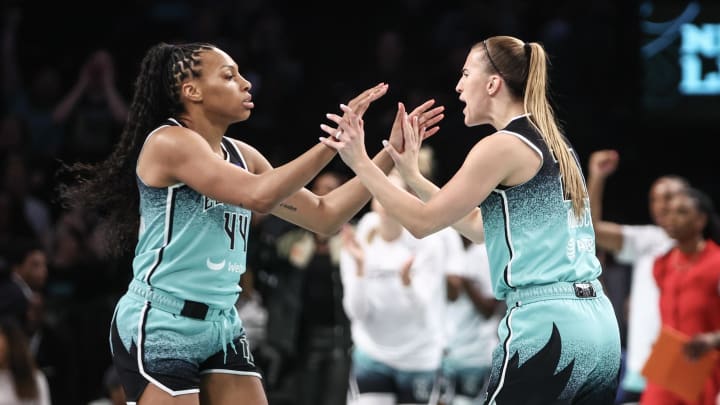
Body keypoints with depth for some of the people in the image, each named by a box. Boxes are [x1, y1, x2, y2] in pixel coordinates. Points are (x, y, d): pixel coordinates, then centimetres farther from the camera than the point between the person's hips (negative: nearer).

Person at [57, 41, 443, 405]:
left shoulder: (241, 155, 10)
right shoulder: (168, 142, -13)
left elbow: (324, 216, 12)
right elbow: (259, 195, -25)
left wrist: (390, 153, 6)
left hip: (221, 327, 8)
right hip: (160, 326, -8)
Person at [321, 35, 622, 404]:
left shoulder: (503, 146, -8)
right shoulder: (551, 144, 18)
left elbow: (422, 221, -4)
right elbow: (481, 227, 24)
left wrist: (360, 162, 3)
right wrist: (412, 175, 25)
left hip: (546, 325, -8)